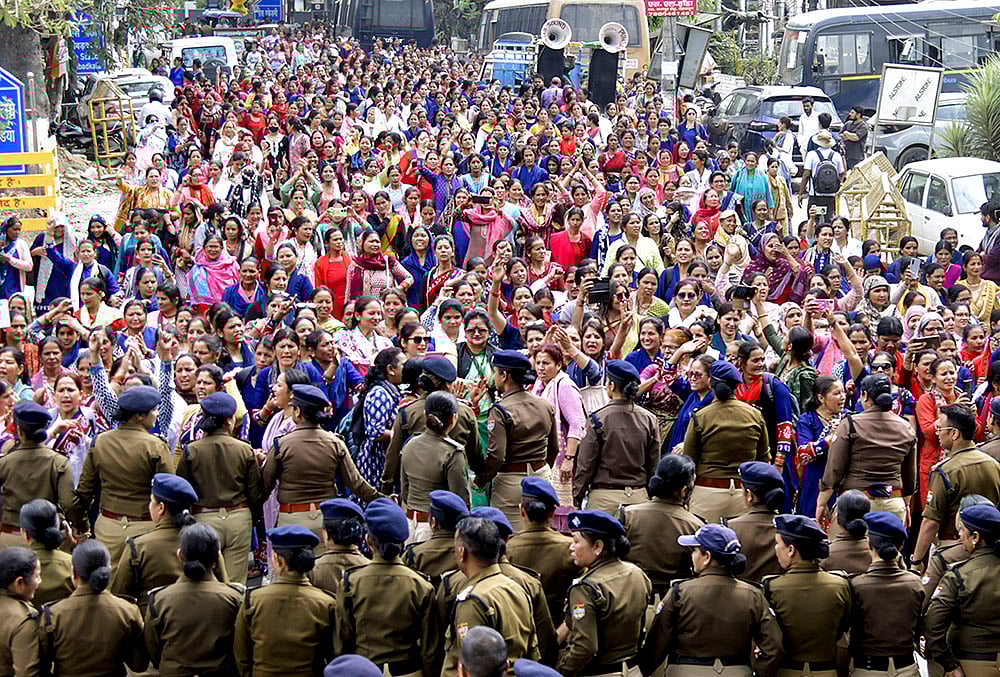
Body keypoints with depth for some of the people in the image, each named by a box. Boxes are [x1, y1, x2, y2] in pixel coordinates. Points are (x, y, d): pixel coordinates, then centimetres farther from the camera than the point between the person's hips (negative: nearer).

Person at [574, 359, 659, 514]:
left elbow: (585, 465, -5)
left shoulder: (598, 419, -9)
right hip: (639, 496, 4)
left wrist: (577, 496, 5)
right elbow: (654, 465, 9)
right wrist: (651, 496, 19)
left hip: (605, 496, -4)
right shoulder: (649, 420, 4)